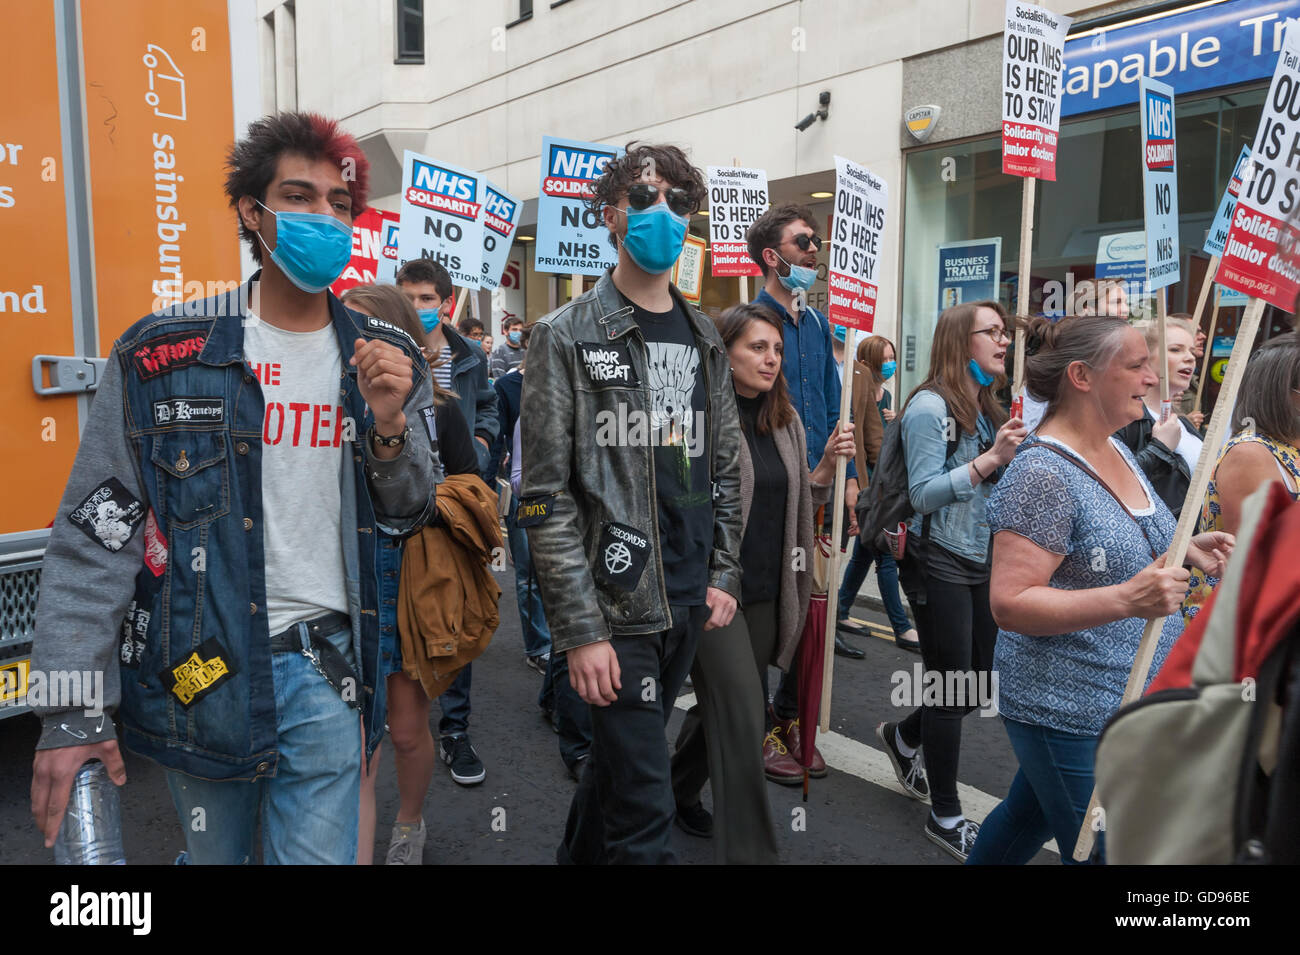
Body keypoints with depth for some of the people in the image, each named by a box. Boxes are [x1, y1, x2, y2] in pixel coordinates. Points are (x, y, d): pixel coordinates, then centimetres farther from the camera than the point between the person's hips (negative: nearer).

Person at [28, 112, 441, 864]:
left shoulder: (382, 360, 3)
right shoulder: (163, 355, -5)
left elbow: (410, 513, 7)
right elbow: (93, 537, -5)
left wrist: (391, 427, -14)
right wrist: (71, 710, -8)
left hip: (323, 671, 1)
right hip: (199, 670, 0)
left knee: (319, 853, 8)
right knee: (212, 853, 18)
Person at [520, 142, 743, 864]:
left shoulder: (704, 339, 11)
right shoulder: (569, 337, -7)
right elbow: (546, 497, -12)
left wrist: (723, 577, 9)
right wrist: (581, 630, -15)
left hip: (690, 605, 6)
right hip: (617, 606, -6)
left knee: (621, 758, 21)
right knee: (644, 806, -2)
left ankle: (578, 852, 44)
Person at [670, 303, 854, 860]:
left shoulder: (786, 423, 8)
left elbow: (799, 507, 13)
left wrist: (828, 465, -2)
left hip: (766, 591, 6)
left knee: (720, 703, 18)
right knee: (742, 715, -8)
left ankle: (680, 794, 43)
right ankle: (747, 850, 5)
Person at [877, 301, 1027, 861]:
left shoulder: (986, 408, 10)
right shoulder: (931, 406, -13)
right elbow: (924, 494, -20)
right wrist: (991, 458, -24)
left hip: (982, 563, 8)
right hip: (939, 565, -8)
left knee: (977, 684, 15)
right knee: (953, 690, 1)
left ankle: (904, 737, 42)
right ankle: (945, 816, 18)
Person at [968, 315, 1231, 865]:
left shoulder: (1117, 449, 7)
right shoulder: (1042, 473, -22)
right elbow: (1009, 604, -26)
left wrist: (1183, 548, 4)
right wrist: (1127, 599, -34)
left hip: (1125, 701, 9)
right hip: (1069, 713, -9)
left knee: (1029, 817, 24)